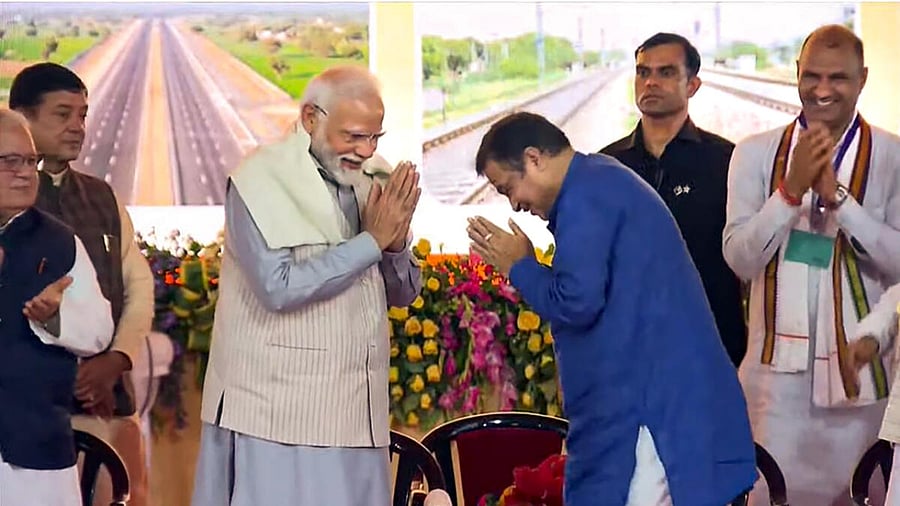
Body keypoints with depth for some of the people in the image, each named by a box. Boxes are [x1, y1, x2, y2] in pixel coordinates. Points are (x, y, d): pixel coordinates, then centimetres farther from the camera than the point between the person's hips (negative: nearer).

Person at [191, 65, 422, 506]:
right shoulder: (260, 181, -8)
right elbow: (279, 287, -20)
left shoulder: (378, 183, 8)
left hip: (354, 412, 5)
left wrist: (396, 243, -8)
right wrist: (372, 240, -17)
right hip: (276, 414, -5)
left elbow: (404, 294, 13)